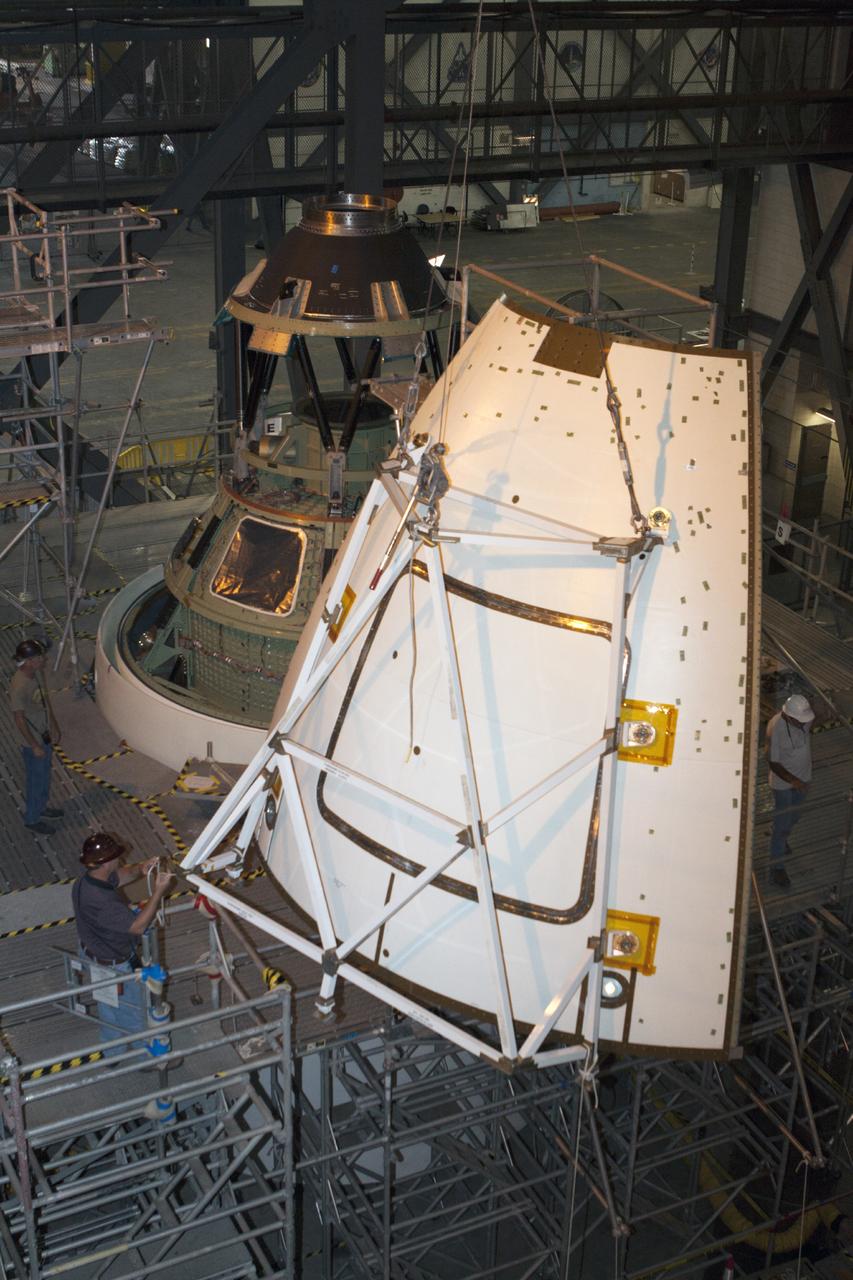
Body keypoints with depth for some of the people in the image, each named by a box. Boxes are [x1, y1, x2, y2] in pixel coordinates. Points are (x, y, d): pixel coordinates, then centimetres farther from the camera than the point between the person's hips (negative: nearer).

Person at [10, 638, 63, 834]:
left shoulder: (37, 673, -7)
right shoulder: (19, 687, -33)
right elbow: (20, 720, -25)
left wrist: (54, 726, 15)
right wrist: (35, 746, -19)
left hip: (45, 735, 8)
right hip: (33, 741, -8)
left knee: (45, 776, 26)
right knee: (35, 780, 11)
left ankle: (42, 807, 47)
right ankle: (32, 819, 31)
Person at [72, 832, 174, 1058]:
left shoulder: (84, 882, -13)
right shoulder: (102, 902, -42)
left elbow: (121, 876, 4)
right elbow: (137, 926, -36)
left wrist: (139, 869, -16)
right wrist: (158, 892, -34)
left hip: (94, 956, 9)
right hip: (116, 967, -9)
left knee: (108, 1010, 31)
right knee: (135, 1013, 17)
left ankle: (112, 1053, 53)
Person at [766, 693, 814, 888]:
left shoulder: (804, 719, -14)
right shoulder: (775, 728, -33)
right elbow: (773, 763, -25)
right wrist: (792, 780, -34)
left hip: (802, 777, 6)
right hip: (782, 782, -6)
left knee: (794, 818, 26)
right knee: (781, 825, 2)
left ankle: (782, 840, 54)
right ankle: (776, 868, 14)